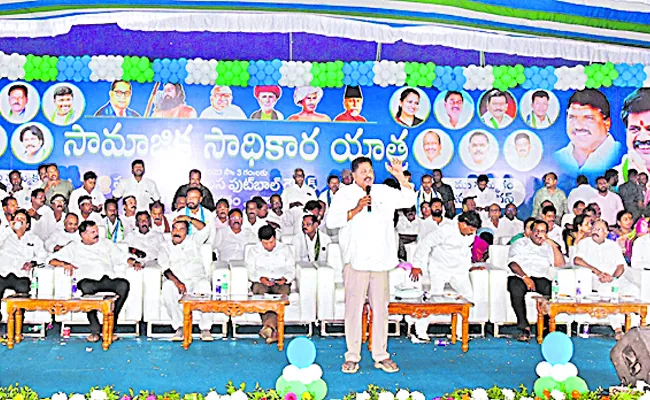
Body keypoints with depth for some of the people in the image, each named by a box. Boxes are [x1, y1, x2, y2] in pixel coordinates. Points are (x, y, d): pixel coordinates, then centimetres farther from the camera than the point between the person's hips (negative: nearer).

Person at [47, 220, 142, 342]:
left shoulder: (106, 244, 30)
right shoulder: (74, 247, 23)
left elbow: (122, 257, 24)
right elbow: (52, 260, 16)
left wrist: (134, 262, 3)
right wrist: (64, 264, -6)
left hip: (108, 279, 2)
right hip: (88, 279, -2)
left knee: (124, 284, -32)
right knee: (87, 287, -40)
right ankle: (95, 330, -31)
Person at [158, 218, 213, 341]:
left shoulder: (193, 241, 19)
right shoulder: (165, 246, 16)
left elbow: (204, 230, -2)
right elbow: (165, 268, -2)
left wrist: (190, 219, -15)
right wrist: (177, 282, -20)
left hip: (197, 279, 0)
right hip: (176, 281, 0)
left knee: (204, 285, -35)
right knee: (167, 287, -34)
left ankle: (205, 329, -28)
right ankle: (179, 327, -26)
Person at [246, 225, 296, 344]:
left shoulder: (285, 249, 17)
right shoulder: (254, 251, 17)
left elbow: (291, 269, 12)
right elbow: (250, 271, 8)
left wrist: (285, 279, -10)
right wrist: (261, 279, -12)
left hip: (280, 282, 0)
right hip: (261, 282, 0)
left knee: (283, 292, -38)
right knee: (259, 290, -38)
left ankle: (269, 326, -54)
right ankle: (273, 331, -51)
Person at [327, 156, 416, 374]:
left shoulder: (383, 192, 16)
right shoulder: (345, 194, 6)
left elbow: (409, 200, 14)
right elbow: (331, 221, -5)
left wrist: (400, 177, 3)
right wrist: (356, 210, -13)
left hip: (380, 261, 3)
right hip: (356, 261, -3)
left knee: (380, 308, 5)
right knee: (353, 308, -2)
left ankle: (381, 356, 13)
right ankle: (352, 356, 7)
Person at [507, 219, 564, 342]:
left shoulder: (548, 247, 29)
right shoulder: (520, 244, 19)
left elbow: (560, 264, 14)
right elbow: (513, 264, 2)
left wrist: (554, 245, 7)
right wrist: (525, 277, -16)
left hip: (541, 278, 2)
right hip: (520, 276, -2)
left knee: (553, 289, -35)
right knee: (516, 290, -39)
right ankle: (524, 328, -33)